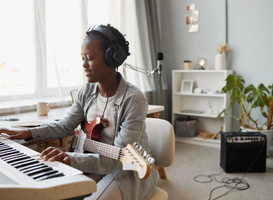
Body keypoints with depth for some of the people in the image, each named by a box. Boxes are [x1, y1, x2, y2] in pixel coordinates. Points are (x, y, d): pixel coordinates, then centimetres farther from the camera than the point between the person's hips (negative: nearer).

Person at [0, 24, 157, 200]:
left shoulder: (134, 99, -24)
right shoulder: (88, 91, -1)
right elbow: (66, 126, 11)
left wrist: (72, 159, -37)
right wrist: (29, 133, -1)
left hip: (131, 173, -6)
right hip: (98, 166, 6)